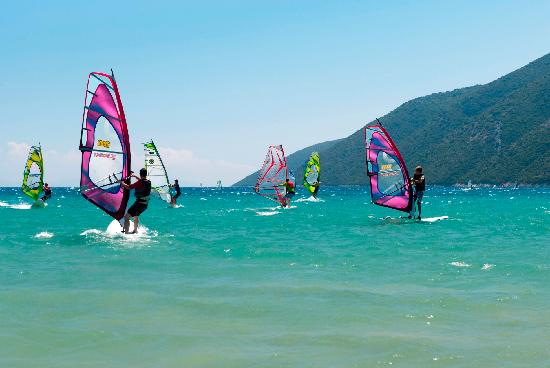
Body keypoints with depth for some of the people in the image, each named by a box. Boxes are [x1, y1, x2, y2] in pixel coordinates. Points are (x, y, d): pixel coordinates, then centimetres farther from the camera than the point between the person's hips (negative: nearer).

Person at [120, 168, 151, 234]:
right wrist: (135, 176, 39)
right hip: (145, 204, 8)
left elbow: (128, 187, -18)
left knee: (126, 217, -6)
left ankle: (126, 232, -16)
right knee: (135, 216, 33)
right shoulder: (148, 182, 4)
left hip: (139, 203, -8)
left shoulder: (139, 183, -19)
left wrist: (122, 183, 0)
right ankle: (135, 231, 45)